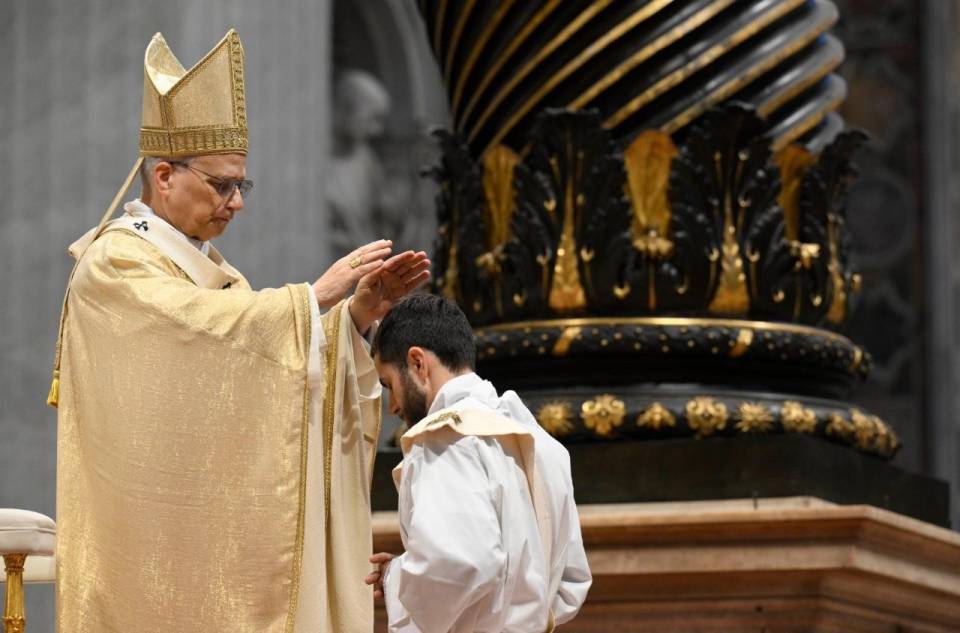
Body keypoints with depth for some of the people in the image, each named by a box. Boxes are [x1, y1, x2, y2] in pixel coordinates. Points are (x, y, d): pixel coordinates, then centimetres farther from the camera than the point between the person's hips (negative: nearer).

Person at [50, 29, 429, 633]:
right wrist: (317, 295, -20)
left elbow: (285, 366, 11)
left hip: (219, 530, 8)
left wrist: (358, 313, -4)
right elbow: (204, 324, -24)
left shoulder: (209, 269, 18)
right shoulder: (115, 261, -8)